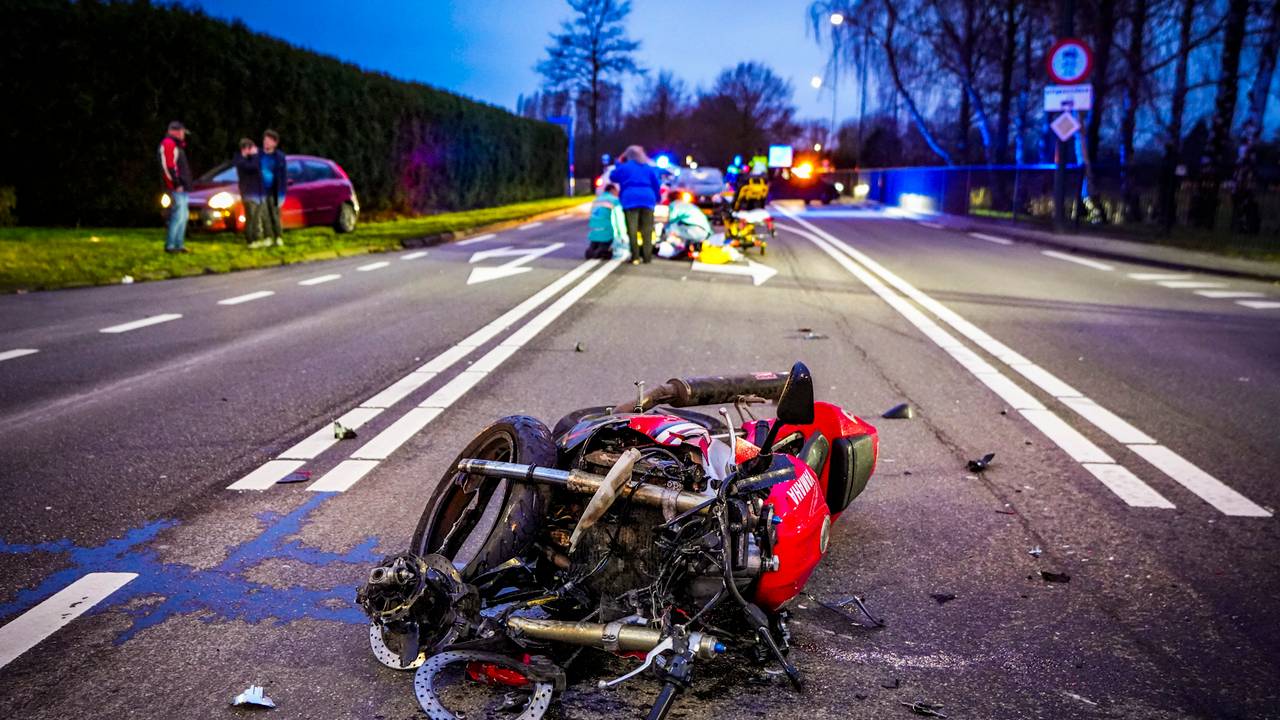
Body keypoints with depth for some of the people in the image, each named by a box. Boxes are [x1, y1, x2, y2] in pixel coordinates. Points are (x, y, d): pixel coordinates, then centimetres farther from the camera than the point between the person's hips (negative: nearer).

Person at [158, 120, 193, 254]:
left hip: (182, 188, 11)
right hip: (176, 188, -11)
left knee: (183, 216, 13)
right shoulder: (168, 143, -9)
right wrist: (176, 184, -20)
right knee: (178, 216, -12)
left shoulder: (176, 145, 23)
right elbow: (168, 166, -18)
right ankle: (170, 245, -10)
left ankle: (179, 244, 18)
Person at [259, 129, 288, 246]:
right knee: (264, 216, 3)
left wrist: (282, 193, -8)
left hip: (273, 192, -2)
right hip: (261, 191, 2)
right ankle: (269, 237, 11)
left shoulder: (279, 157, -4)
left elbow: (284, 176, -3)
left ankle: (279, 237, 11)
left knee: (275, 215, 0)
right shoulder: (258, 155, 2)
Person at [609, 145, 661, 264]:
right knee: (647, 229, 3)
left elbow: (613, 177, 21)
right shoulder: (649, 168, 16)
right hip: (647, 199, 3)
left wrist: (618, 164, 30)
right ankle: (647, 256, -1)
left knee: (632, 229, -6)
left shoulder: (624, 167, 6)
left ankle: (635, 257, -13)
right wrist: (657, 198, 26)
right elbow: (657, 184, 15)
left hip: (630, 200, -3)